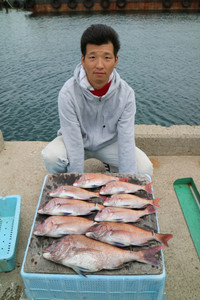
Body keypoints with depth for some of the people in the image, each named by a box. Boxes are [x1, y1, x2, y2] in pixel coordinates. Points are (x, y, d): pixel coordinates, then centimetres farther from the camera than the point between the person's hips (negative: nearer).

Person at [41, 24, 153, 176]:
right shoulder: (68, 93, -26)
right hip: (78, 141, -1)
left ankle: (112, 168, 15)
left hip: (109, 142, 2)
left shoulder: (126, 93, -20)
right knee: (51, 157, -31)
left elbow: (126, 141, -20)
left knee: (145, 169, -17)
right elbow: (73, 143, -25)